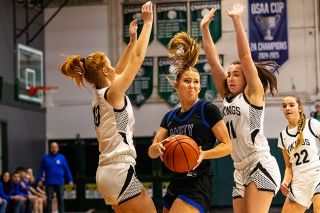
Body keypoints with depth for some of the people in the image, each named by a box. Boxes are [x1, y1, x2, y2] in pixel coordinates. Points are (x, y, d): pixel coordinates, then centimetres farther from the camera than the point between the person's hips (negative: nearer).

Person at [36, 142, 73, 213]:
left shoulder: (62, 157, 5)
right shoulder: (45, 158, 4)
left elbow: (67, 169, 5)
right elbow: (40, 169, 6)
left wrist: (70, 180, 0)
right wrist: (39, 180, -2)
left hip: (60, 183, 0)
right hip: (49, 183, 0)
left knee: (60, 199, 3)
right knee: (49, 200, 2)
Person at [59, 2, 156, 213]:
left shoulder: (99, 95, 12)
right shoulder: (112, 93, -10)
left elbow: (119, 71, 29)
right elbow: (138, 56, -9)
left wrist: (132, 40, 29)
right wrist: (148, 22, -2)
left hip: (107, 171, 10)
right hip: (120, 172, -10)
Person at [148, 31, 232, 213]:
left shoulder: (208, 110, -3)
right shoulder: (170, 117, 15)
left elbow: (227, 146, -6)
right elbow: (152, 152, 8)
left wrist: (203, 154, -22)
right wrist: (159, 147, -15)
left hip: (197, 186, -7)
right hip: (176, 184, 7)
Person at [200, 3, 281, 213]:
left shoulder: (254, 93, -1)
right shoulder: (228, 97, 14)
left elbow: (245, 56, -10)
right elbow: (213, 61, 11)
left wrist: (237, 20, -12)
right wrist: (205, 28, 7)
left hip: (261, 166, -8)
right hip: (240, 170, 8)